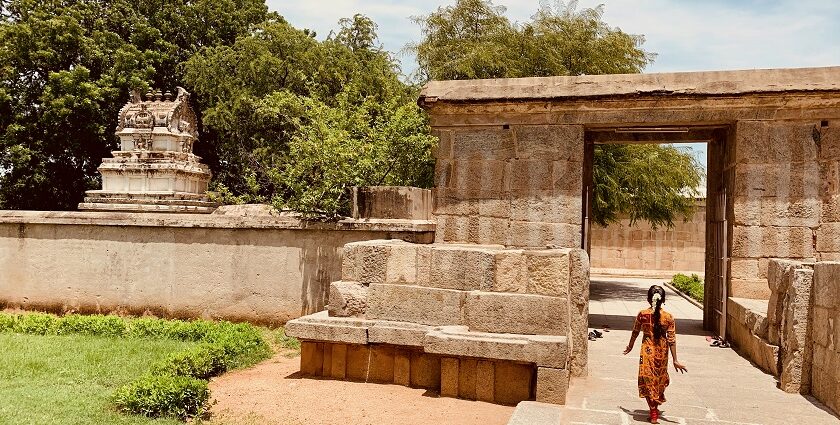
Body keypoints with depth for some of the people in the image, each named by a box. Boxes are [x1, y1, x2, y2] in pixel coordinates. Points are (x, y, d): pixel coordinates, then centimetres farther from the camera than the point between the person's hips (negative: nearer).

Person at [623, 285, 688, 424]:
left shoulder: (642, 314, -11)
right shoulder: (668, 317, -11)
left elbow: (635, 332, 2)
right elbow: (671, 340, -9)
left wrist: (630, 347, 20)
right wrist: (675, 360, -4)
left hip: (647, 351, -2)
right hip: (662, 353, 2)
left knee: (648, 380, 8)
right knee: (659, 379, 20)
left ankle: (653, 413, 8)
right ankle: (655, 409, 34)